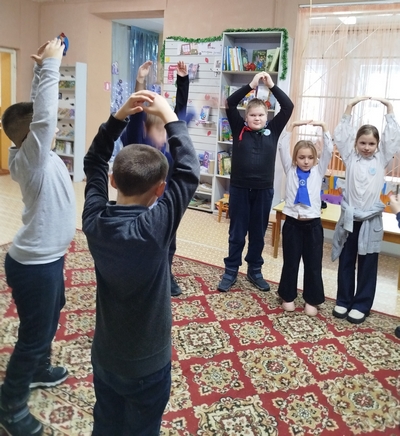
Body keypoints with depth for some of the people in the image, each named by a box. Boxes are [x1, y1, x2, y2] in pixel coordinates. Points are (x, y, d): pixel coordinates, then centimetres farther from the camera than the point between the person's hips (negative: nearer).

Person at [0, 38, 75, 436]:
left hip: (46, 258, 10)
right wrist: (50, 64, -28)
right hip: (34, 264, -10)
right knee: (33, 335, 5)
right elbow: (46, 113, -34)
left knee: (50, 317, 28)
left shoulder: (33, 156, 3)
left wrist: (43, 67, 1)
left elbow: (39, 110, 9)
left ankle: (39, 370, 51)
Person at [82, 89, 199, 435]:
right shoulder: (154, 227, -30)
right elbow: (189, 172, -22)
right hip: (147, 363, -4)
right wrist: (169, 117, -14)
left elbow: (94, 164, 0)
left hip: (104, 357, 5)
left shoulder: (94, 220, -16)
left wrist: (119, 116, -4)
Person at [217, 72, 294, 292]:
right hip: (239, 188, -1)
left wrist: (272, 86, -7)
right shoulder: (239, 129, 0)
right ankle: (230, 271, 20)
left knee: (258, 233, 13)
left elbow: (288, 107, -1)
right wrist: (250, 85, -13)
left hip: (264, 190, 2)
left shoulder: (273, 129, 4)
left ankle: (254, 271, 28)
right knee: (236, 233, 8)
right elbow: (230, 104, -8)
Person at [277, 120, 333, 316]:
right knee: (290, 262, 9)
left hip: (313, 223, 0)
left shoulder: (318, 171, 6)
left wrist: (323, 126, -7)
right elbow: (282, 147, -2)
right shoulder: (290, 170, 5)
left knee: (313, 263, 7)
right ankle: (288, 296, 25)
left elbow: (328, 150, -2)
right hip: (292, 222, 0)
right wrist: (292, 125, -7)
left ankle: (312, 300, 20)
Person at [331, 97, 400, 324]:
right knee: (346, 262, 10)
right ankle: (344, 301, 24)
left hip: (371, 220, 0)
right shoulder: (351, 157, 3)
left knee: (367, 265, 7)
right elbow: (340, 136, -3)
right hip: (349, 218, 0)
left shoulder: (381, 159, 3)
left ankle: (361, 305, 19)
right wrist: (350, 107, -10)